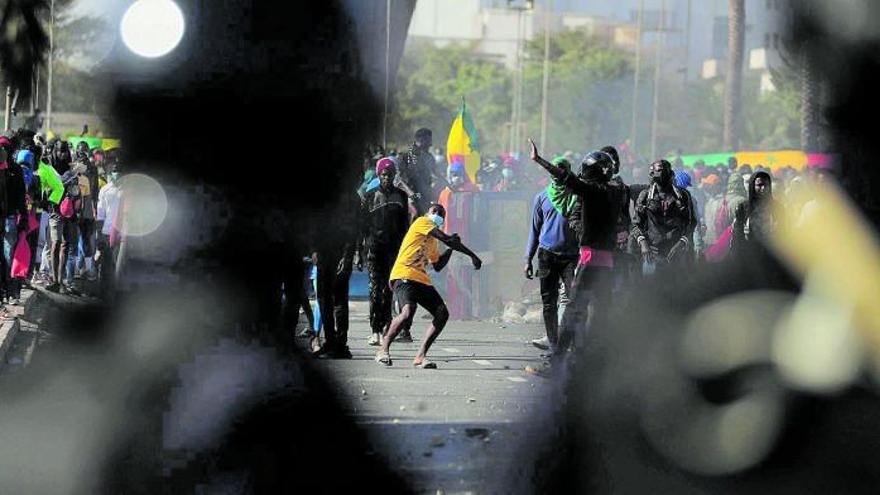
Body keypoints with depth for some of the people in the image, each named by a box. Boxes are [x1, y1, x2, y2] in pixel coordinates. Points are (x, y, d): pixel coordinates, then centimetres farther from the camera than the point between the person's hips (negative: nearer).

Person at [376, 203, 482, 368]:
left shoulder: (432, 240, 28)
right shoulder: (422, 222, 0)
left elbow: (438, 266, 32)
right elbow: (447, 239, -10)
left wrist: (450, 248, 20)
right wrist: (473, 255, -9)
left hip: (421, 280, 9)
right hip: (404, 276, -9)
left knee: (442, 313, -5)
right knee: (408, 311, -30)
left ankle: (420, 356, -5)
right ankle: (383, 351, -17)